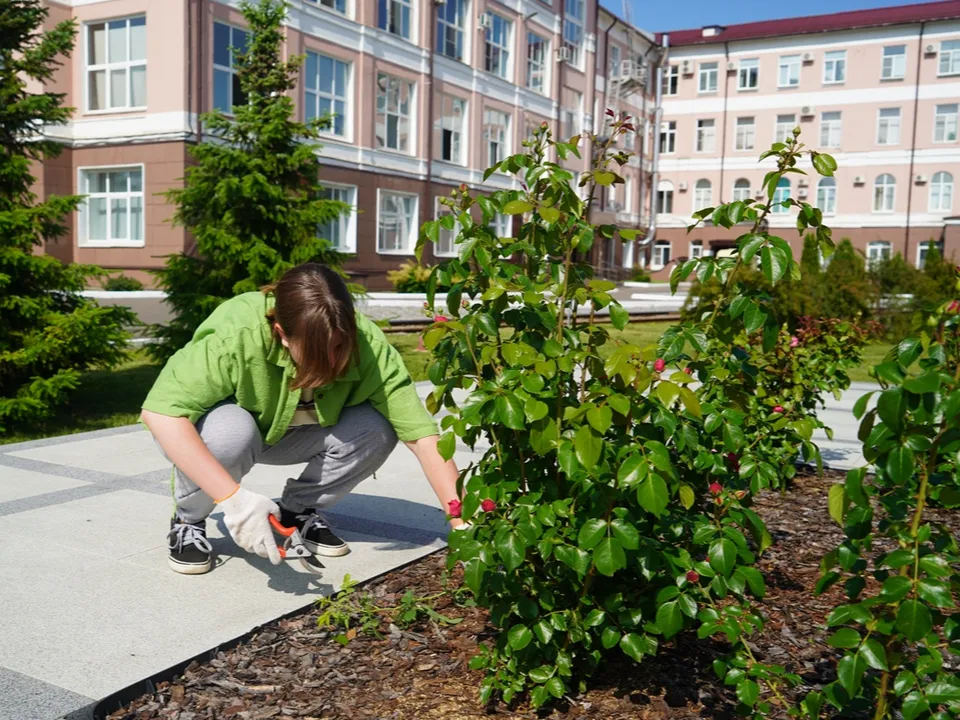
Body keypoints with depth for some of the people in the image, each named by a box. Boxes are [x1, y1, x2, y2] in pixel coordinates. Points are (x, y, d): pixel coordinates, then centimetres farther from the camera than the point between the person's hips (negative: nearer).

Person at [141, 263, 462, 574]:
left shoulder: (369, 345, -29)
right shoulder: (237, 336, -38)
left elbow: (422, 435, -31)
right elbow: (158, 412, -43)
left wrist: (461, 524, -39)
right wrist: (233, 498, -49)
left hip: (288, 434, 3)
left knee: (376, 428, -24)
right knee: (232, 431, -38)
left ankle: (298, 509, 2)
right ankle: (188, 523, -7)